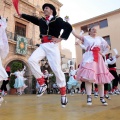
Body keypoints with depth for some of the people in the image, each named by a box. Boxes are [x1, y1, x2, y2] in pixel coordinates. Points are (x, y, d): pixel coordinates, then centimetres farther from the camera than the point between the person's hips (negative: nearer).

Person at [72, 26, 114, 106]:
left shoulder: (100, 38, 20)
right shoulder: (86, 38, 11)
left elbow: (108, 47, 24)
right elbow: (75, 35, 2)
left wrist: (103, 53, 11)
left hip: (98, 59, 4)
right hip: (89, 58, -4)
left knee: (101, 78, 1)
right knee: (88, 77, -19)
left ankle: (102, 98, 8)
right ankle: (89, 97, -17)